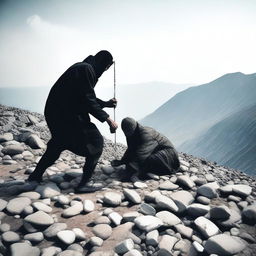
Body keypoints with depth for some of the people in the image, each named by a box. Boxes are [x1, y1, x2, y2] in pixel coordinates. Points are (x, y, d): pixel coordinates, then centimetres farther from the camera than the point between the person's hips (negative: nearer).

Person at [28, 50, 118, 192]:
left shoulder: (83, 67, 16)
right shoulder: (86, 69, -15)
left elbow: (85, 97, 23)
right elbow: (88, 101, -21)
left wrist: (105, 103, 21)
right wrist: (107, 119, -19)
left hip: (55, 112, 10)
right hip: (66, 115, -10)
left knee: (58, 143, 25)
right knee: (95, 142, -2)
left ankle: (36, 176, 34)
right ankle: (85, 182, 2)